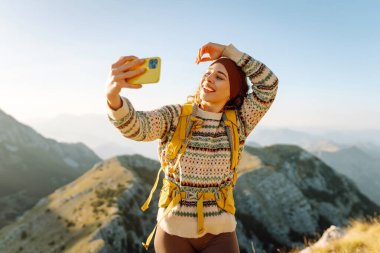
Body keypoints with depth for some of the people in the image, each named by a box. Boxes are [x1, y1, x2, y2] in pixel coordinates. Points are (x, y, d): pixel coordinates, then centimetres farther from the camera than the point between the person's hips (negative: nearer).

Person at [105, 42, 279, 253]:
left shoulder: (237, 123, -3)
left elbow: (269, 84, -12)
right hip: (173, 232, 0)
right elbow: (136, 127, -28)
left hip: (219, 234, 1)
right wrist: (113, 95, -49)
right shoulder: (174, 116, -9)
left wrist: (226, 50, -12)